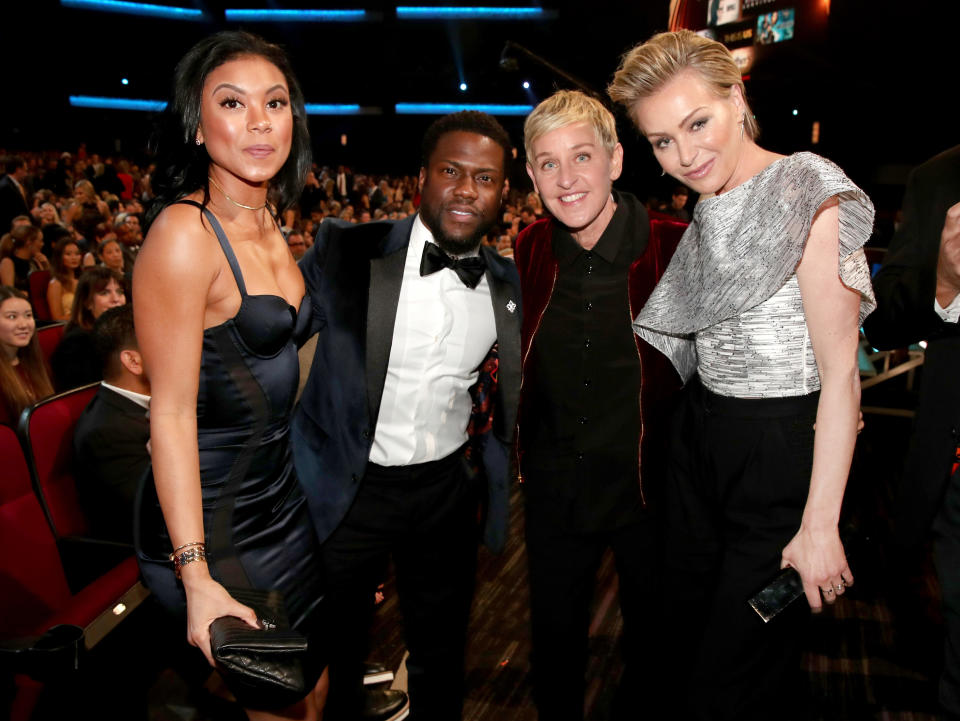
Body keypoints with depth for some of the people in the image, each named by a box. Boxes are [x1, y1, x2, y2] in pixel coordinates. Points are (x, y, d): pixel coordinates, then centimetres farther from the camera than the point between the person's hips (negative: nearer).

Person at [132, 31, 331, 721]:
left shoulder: (268, 224, 6)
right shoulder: (184, 233, -20)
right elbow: (172, 413, -22)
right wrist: (197, 579, -23)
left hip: (279, 495, 8)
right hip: (213, 511, -8)